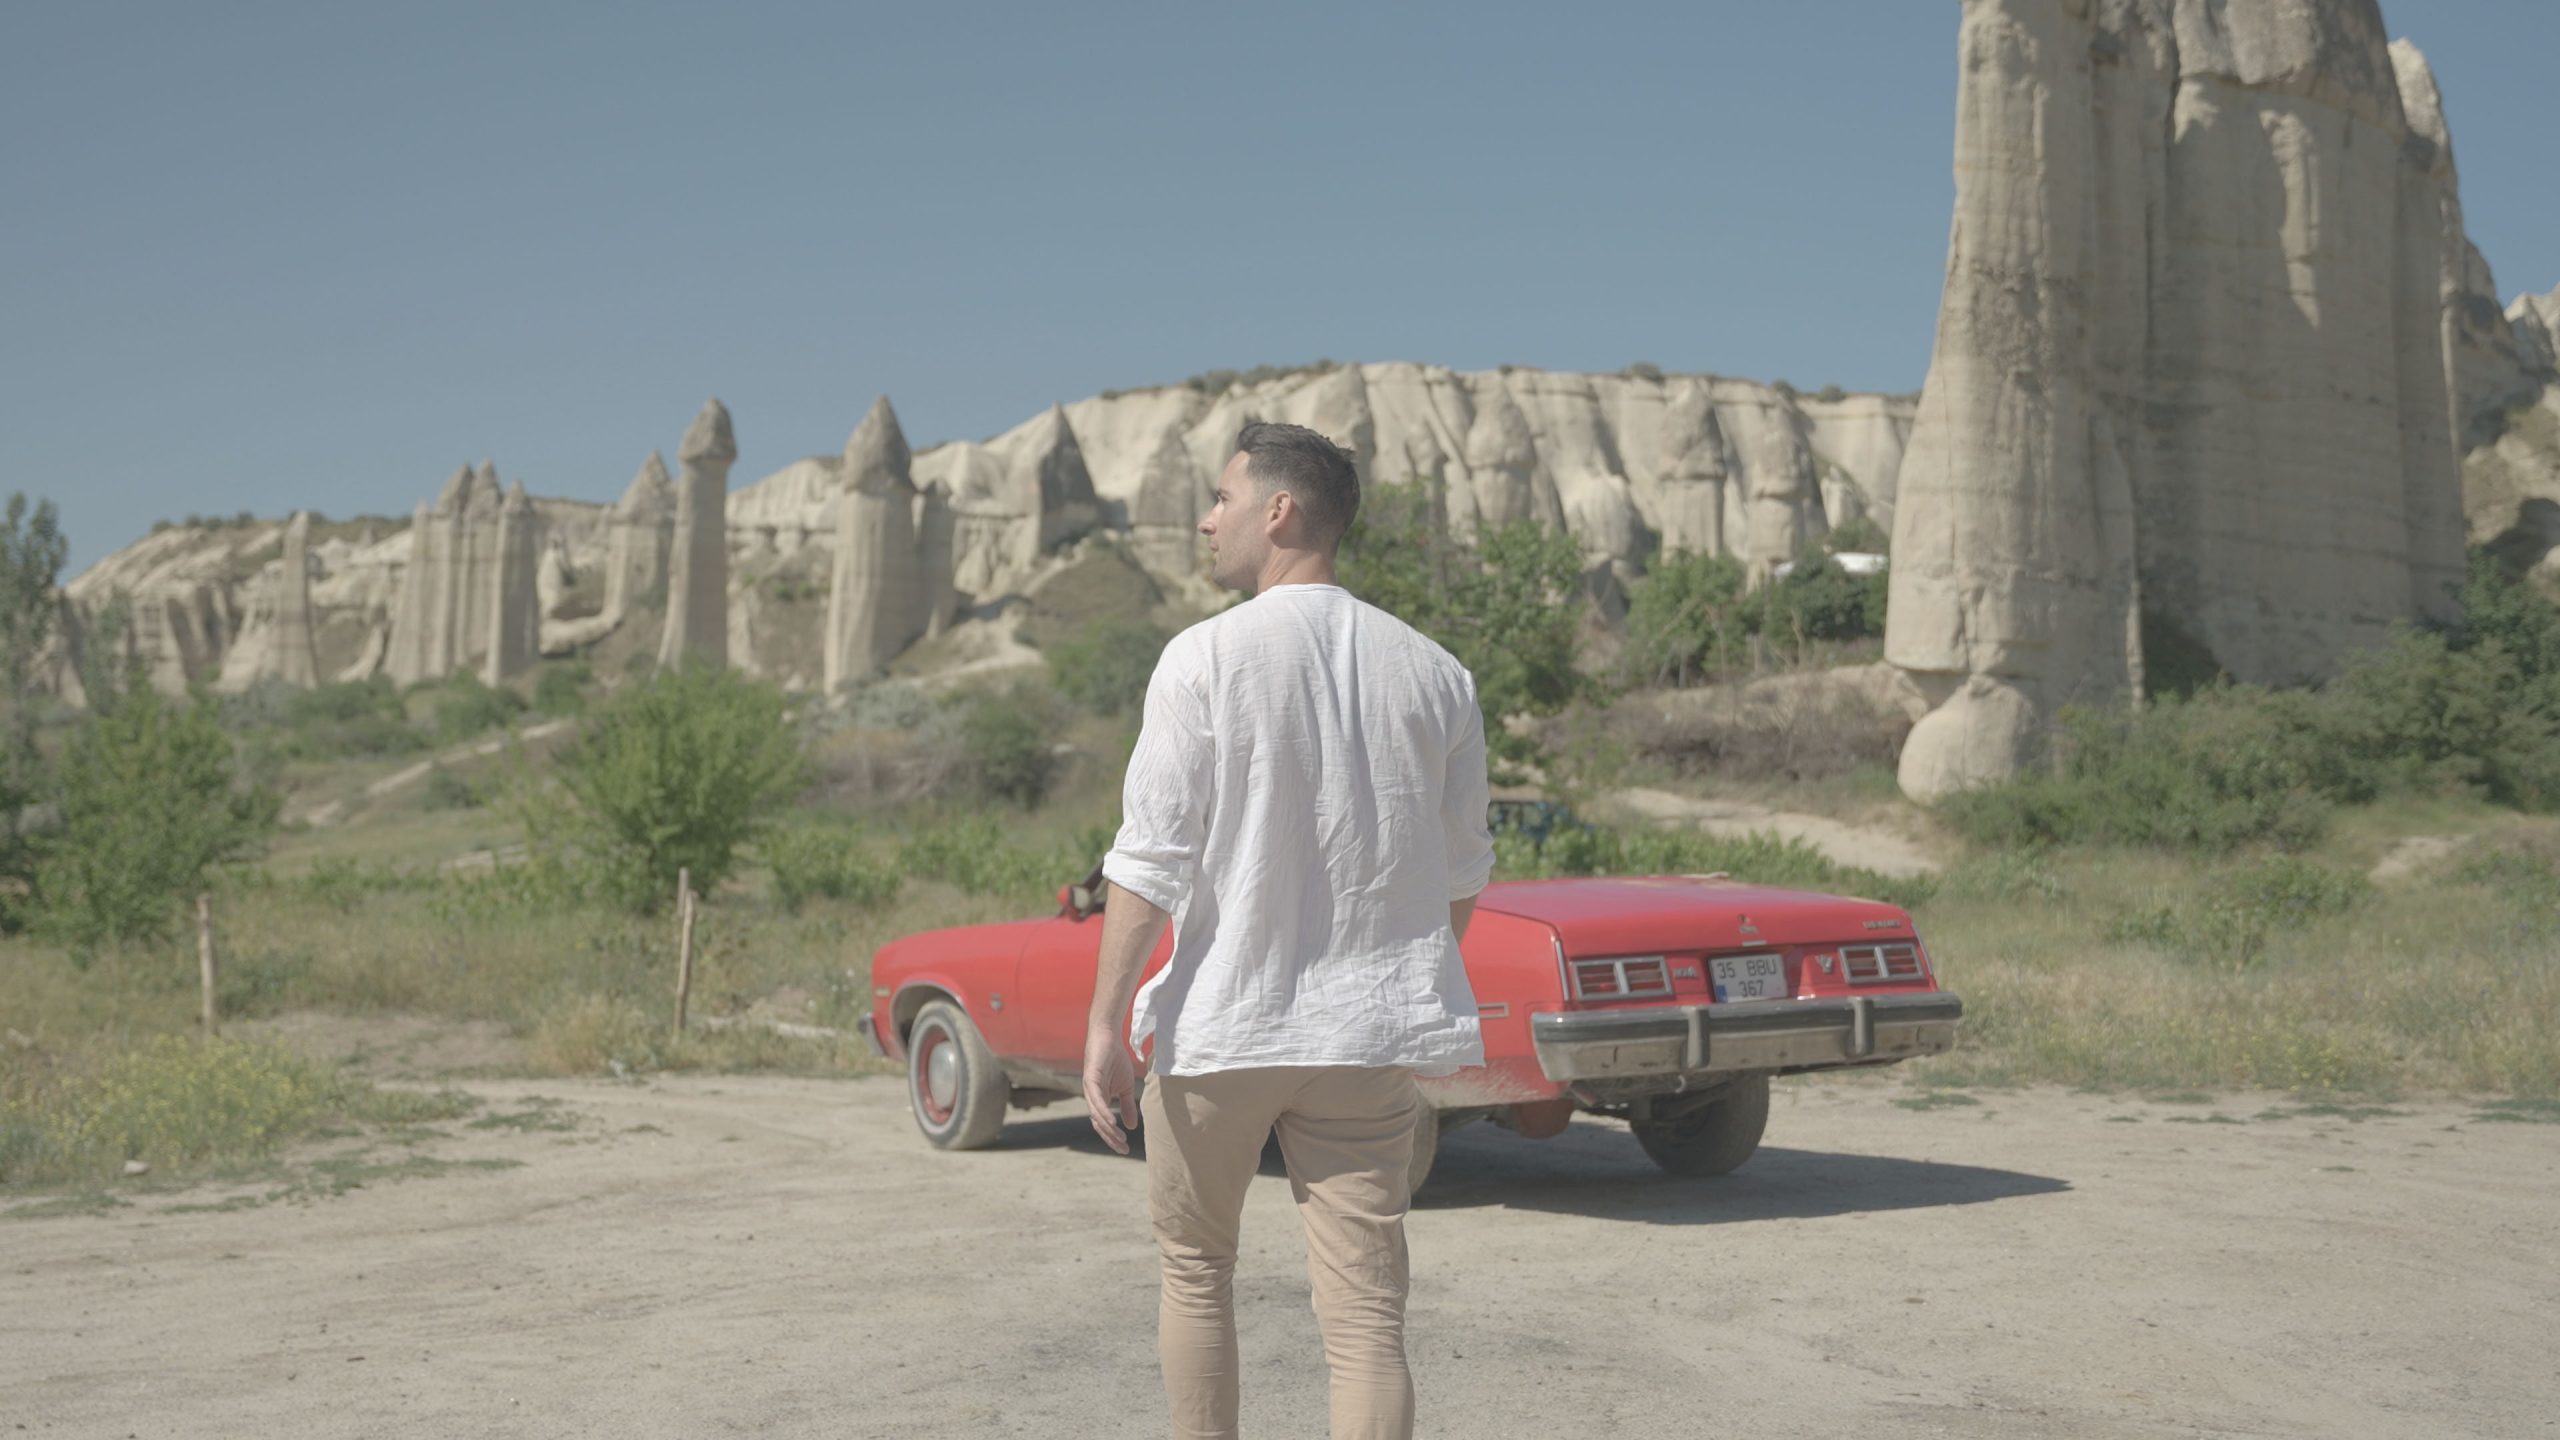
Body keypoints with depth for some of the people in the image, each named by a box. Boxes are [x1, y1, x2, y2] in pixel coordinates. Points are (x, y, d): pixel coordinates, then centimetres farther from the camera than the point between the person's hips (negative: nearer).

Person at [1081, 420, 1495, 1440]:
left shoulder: (1206, 658, -9)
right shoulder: (1433, 674, 4)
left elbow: (1151, 858, -12)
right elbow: (1461, 871, 12)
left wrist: (1104, 1023, -8)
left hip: (1220, 1023, -3)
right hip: (1368, 1035, 3)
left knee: (1194, 1270, 19)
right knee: (1365, 1316, 2)